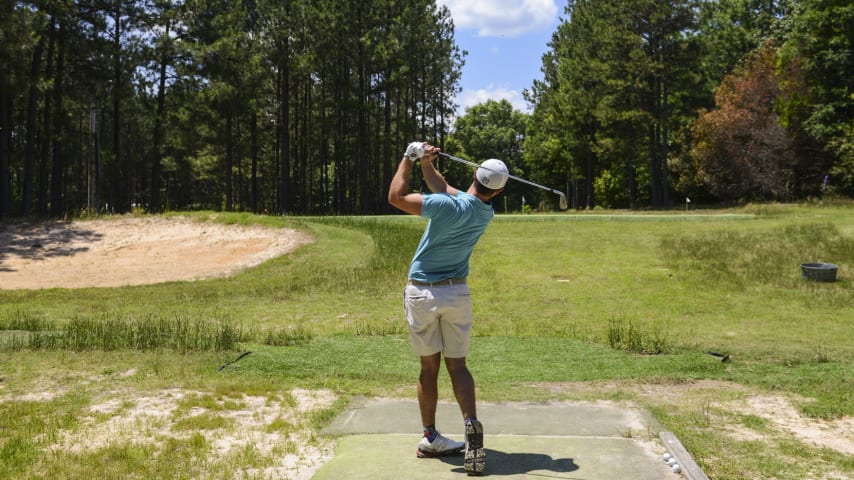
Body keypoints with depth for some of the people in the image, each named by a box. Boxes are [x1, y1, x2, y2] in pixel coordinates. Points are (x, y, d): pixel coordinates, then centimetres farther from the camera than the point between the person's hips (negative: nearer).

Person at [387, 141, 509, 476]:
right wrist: (426, 164, 4)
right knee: (457, 365, 8)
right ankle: (471, 424, -15)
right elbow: (443, 188, 12)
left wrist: (410, 158, -5)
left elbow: (396, 197, -15)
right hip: (457, 294, 3)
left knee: (429, 367, 8)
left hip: (422, 294, -3)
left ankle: (430, 438, 15)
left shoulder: (450, 207, -21)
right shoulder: (486, 213, -2)